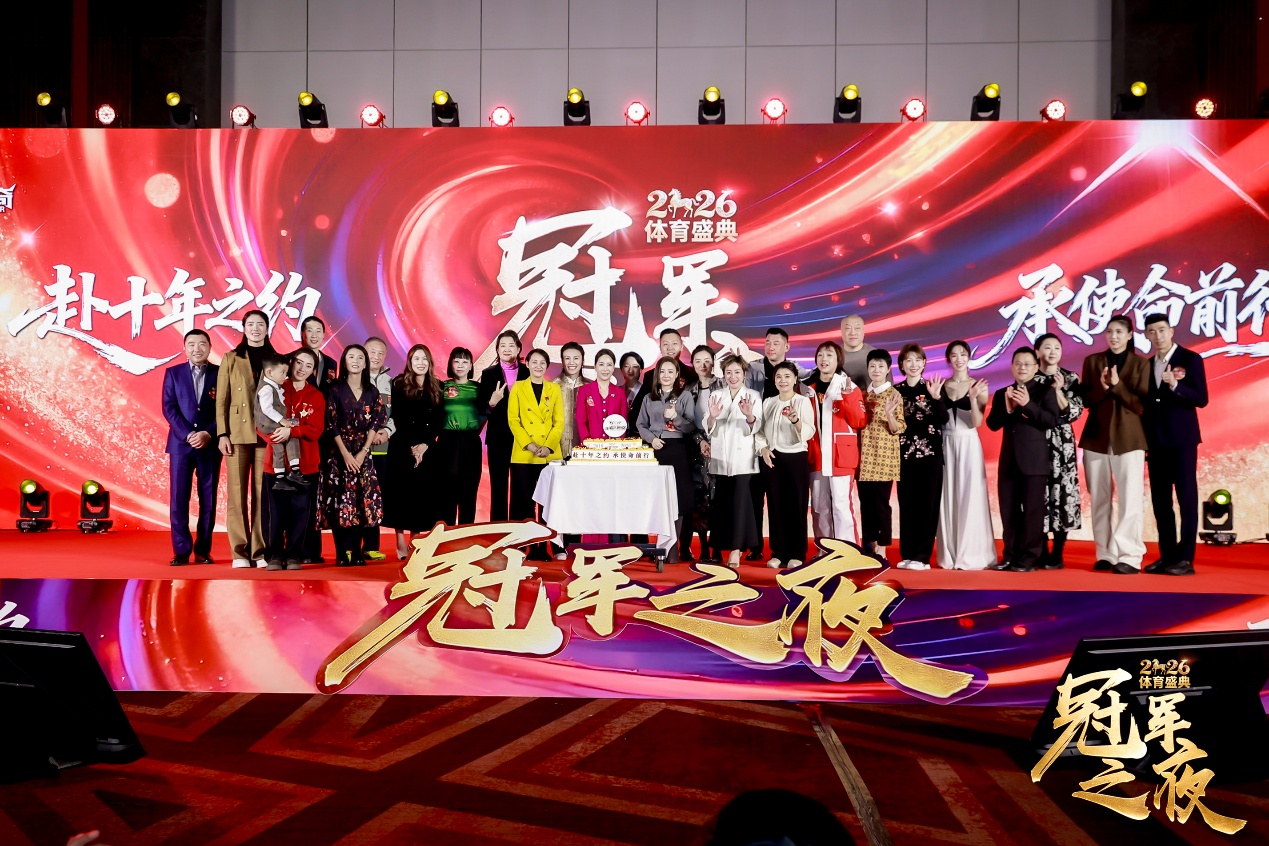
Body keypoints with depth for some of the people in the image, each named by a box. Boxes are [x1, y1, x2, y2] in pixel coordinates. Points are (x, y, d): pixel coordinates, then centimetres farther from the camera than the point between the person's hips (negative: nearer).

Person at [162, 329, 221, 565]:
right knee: (178, 500, -2)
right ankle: (181, 551, 4)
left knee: (208, 500, 3)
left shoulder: (220, 373, 5)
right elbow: (169, 408, 1)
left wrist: (208, 434, -12)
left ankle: (203, 550, 10)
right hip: (181, 443, 0)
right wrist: (188, 435, -11)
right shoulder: (173, 373, 8)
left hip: (210, 445, 0)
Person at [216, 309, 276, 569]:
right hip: (237, 434, 0)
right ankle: (239, 552, 4)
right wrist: (222, 434, -4)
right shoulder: (230, 359, 9)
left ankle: (260, 551, 6)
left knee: (262, 492, 1)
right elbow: (221, 399, 5)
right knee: (237, 492, -1)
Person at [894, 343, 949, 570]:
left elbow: (943, 420, -12)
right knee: (906, 504, 6)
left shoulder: (933, 387, 0)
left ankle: (922, 556, 5)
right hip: (905, 454, 3)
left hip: (930, 453, -3)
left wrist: (936, 398, -25)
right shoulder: (896, 390, 8)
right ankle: (907, 555, 13)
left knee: (927, 504, 0)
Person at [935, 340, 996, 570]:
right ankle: (949, 555, 11)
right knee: (948, 498, 4)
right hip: (946, 445, 3)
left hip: (968, 445, -2)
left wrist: (973, 397, -21)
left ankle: (971, 555, 3)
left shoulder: (979, 386, 0)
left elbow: (977, 422, -8)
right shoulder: (942, 386, 7)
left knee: (970, 498, -3)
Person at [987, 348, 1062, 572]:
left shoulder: (1045, 391, 2)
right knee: (1008, 510, 7)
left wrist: (1028, 404, -20)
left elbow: (1052, 420, -11)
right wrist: (1007, 408, -13)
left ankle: (1029, 557, 4)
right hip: (1008, 460, 4)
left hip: (1034, 461, -4)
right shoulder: (1001, 394, 13)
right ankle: (1011, 555, 16)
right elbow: (992, 424, 4)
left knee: (1033, 510, -1)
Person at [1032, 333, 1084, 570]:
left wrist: (1058, 391, -13)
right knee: (1039, 494, -1)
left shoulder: (1070, 378, 6)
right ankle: (1042, 553, 7)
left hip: (1062, 444, 0)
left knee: (1062, 492, -4)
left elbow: (1075, 412, -3)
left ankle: (1057, 554, 4)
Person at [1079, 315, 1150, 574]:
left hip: (1128, 439, -3)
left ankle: (1129, 557, -7)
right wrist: (1102, 388, -13)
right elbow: (1085, 400, 6)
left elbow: (1141, 405, -4)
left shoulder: (1141, 364, 2)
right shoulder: (1092, 361, 9)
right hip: (1096, 438, 3)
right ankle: (1105, 554, 12)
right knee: (1099, 499, 5)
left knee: (1130, 499, -8)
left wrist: (1117, 385, -15)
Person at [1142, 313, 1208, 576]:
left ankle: (1185, 558, -2)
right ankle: (1167, 555, 12)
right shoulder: (1146, 365, 13)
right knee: (1160, 499, 6)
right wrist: (1143, 438, 9)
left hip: (1182, 439, -5)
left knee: (1186, 496, -4)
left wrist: (1175, 386, -25)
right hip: (1156, 440, 6)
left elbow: (1201, 399, -10)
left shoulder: (1190, 359, -3)